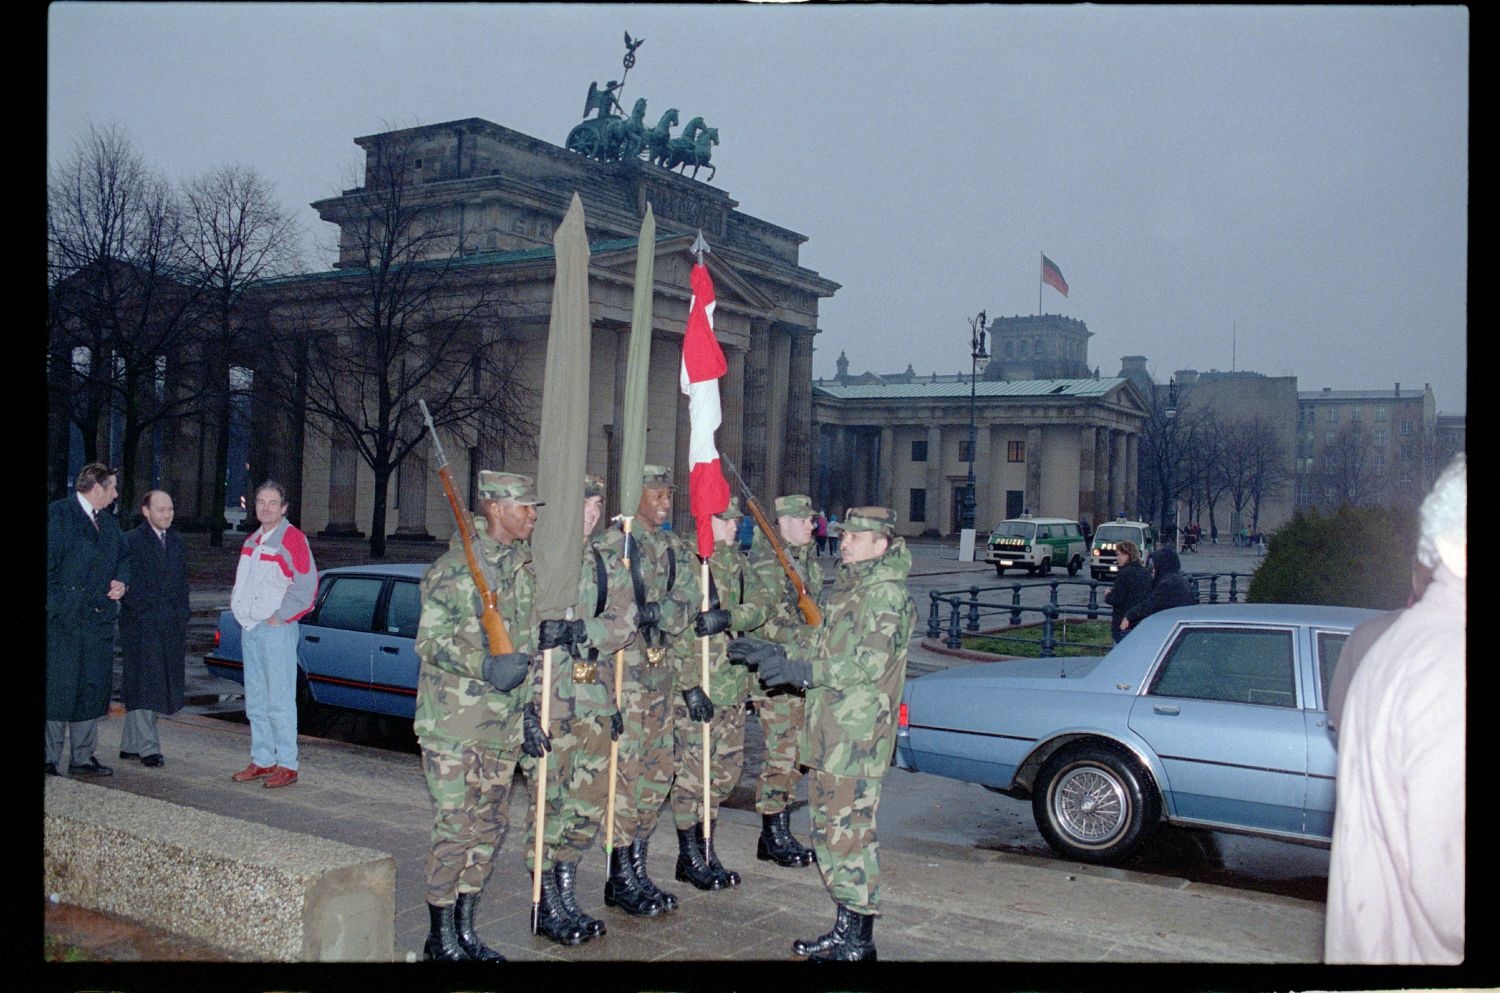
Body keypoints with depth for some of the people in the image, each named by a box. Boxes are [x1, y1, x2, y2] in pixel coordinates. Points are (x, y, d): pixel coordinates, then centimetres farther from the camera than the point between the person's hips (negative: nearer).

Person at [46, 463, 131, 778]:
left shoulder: (108, 521, 16)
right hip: (63, 620, -7)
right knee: (59, 687, -5)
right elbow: (48, 562, -11)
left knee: (94, 687, 9)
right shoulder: (58, 514, -6)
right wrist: (55, 605, -15)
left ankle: (82, 757, 18)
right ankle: (49, 759, 3)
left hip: (100, 618, 7)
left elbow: (124, 555, 27)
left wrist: (122, 581, 7)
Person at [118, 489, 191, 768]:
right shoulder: (132, 541, -5)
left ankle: (131, 744, 18)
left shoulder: (176, 541, 16)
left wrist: (183, 613, 10)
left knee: (160, 686, 9)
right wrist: (143, 611, -13)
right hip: (142, 626, -7)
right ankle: (147, 747, -2)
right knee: (143, 685, -5)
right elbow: (130, 583, -9)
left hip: (172, 627, 7)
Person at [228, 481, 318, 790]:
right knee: (255, 701, 12)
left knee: (280, 701, -7)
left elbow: (307, 587, -15)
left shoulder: (293, 539, -9)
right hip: (250, 628, 8)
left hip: (277, 630, -8)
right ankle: (262, 760, 21)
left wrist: (279, 616, -14)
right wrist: (238, 604, 11)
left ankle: (287, 765, -2)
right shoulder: (251, 541, 16)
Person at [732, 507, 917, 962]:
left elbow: (872, 661, -22)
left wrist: (804, 672, -23)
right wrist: (779, 653, 12)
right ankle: (846, 929, 25)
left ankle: (859, 941, 5)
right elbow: (823, 642, 25)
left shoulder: (886, 594, -12)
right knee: (828, 826, 14)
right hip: (830, 729, 10)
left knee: (849, 830, -5)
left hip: (859, 732, -10)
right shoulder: (848, 587, 18)